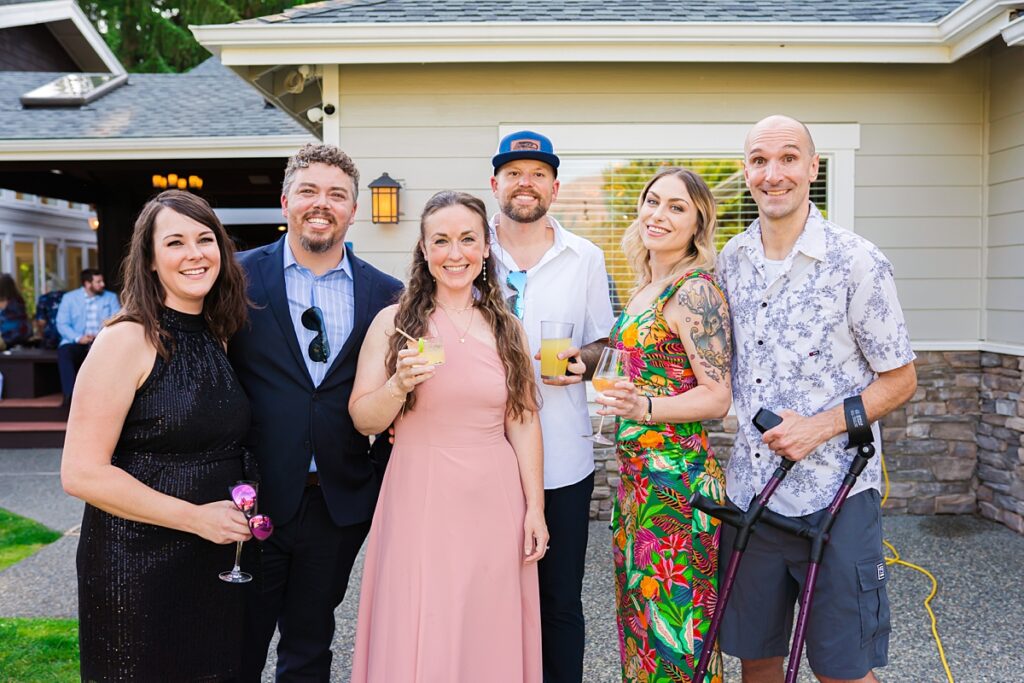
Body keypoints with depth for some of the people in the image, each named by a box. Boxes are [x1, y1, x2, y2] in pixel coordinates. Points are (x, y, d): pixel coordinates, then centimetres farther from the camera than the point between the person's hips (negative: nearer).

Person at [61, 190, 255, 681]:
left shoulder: (216, 337, 6)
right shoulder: (127, 340, -14)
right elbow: (82, 473, -19)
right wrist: (195, 516, -19)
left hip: (218, 559, 6)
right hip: (138, 564, -6)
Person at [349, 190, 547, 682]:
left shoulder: (506, 328, 5)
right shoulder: (394, 322, -2)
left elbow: (523, 421, 5)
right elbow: (362, 420, -2)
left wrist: (535, 508, 2)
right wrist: (399, 384, -20)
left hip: (495, 503, 2)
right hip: (420, 501, -2)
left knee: (490, 634, 12)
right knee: (418, 642, 6)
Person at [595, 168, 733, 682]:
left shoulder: (695, 291, -14)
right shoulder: (646, 287, 12)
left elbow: (717, 397, -17)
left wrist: (644, 407, -31)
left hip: (676, 480, -9)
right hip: (636, 474, 9)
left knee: (672, 623, 1)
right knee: (638, 611, 18)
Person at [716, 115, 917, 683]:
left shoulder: (857, 262, -9)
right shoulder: (731, 260, 5)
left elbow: (899, 379, -4)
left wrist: (822, 426, -16)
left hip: (835, 495, -4)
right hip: (748, 491, 4)